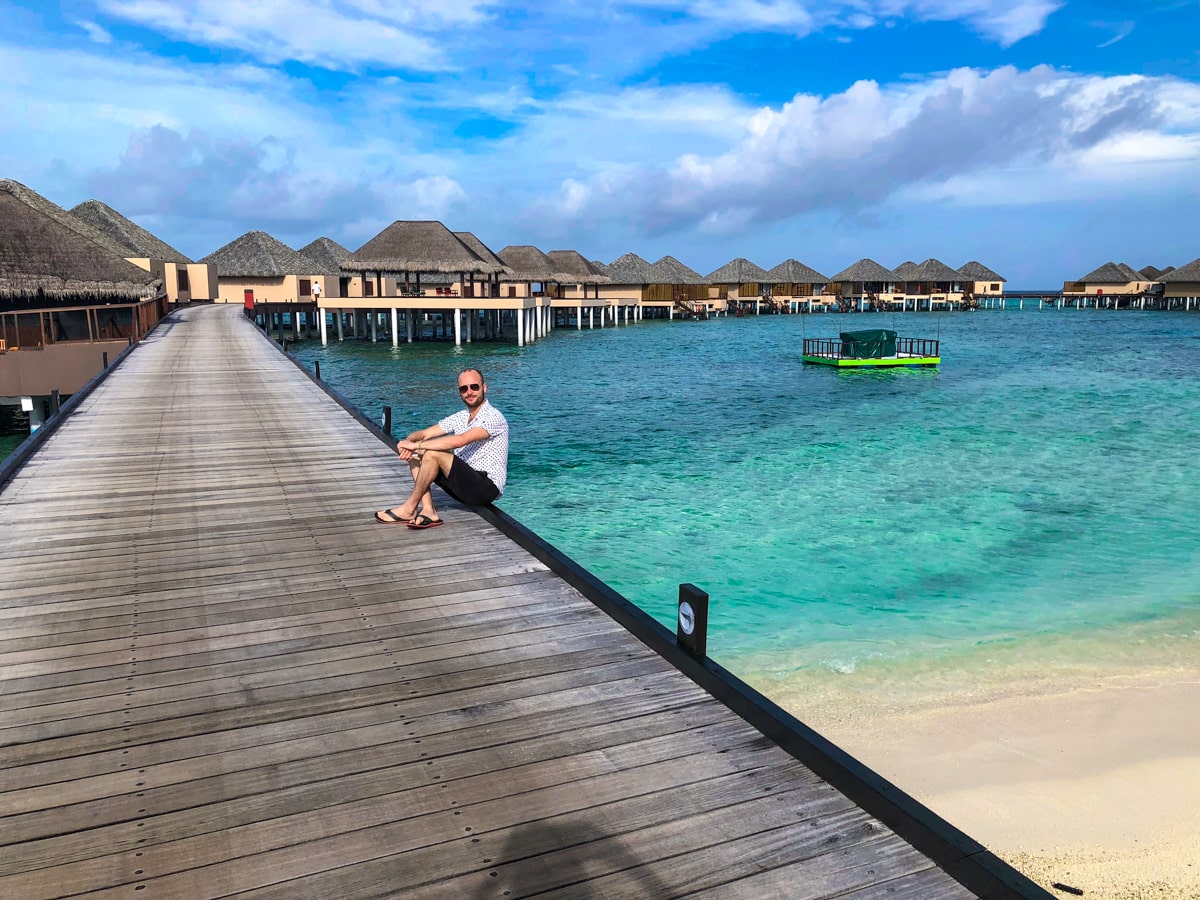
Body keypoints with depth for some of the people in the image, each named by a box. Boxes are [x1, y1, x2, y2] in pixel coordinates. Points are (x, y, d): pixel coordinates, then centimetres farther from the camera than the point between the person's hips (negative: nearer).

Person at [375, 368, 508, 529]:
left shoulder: (493, 417, -13)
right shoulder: (460, 417, 14)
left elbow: (459, 441, -28)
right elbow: (424, 433, 10)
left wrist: (417, 444, -24)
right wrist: (408, 441, -15)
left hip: (487, 487, -9)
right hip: (465, 482, 9)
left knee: (432, 453, -23)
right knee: (414, 454, 0)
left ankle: (409, 509, -11)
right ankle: (428, 510, -15)